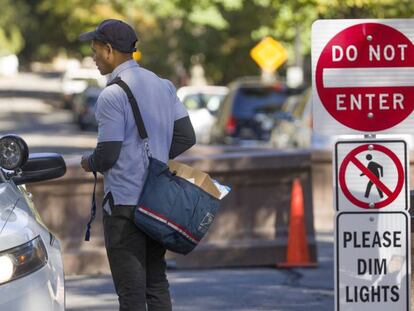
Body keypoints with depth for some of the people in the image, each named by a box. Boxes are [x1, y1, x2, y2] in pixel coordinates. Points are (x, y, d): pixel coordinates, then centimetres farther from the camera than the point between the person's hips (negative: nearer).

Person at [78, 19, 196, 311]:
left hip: (124, 202, -7)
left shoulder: (112, 95, -15)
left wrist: (89, 163, 5)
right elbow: (186, 138, 10)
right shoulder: (163, 86, 8)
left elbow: (108, 154, -16)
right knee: (157, 282, 14)